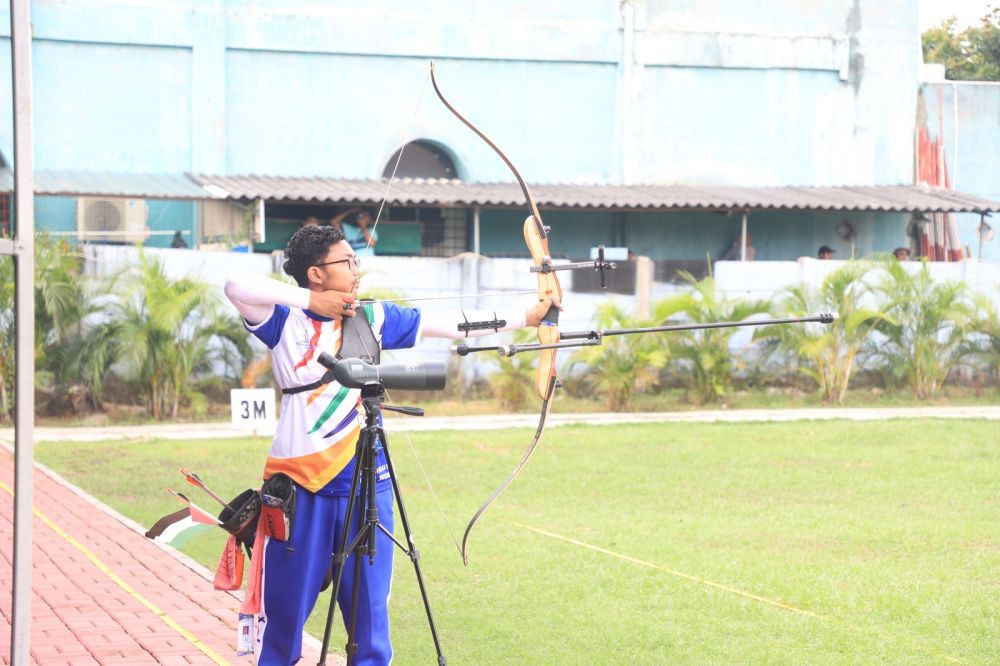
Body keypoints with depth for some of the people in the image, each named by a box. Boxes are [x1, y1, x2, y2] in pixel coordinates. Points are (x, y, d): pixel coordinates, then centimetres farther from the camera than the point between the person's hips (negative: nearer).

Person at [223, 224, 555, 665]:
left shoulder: (372, 318, 8)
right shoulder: (285, 320, -3)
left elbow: (449, 323, 8)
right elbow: (236, 287, -19)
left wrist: (526, 318, 6)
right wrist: (309, 300, -14)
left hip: (365, 483, 3)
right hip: (298, 485, -3)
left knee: (369, 605, 6)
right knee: (286, 603, 4)